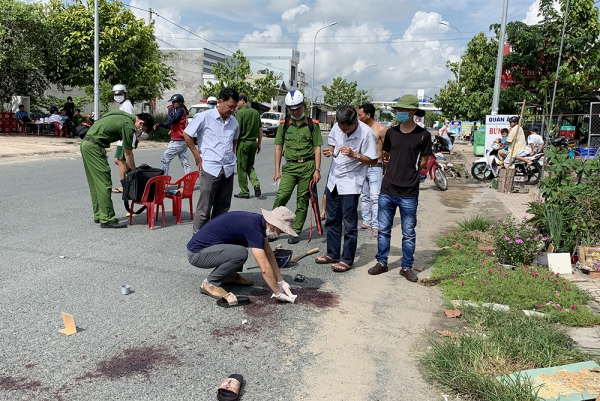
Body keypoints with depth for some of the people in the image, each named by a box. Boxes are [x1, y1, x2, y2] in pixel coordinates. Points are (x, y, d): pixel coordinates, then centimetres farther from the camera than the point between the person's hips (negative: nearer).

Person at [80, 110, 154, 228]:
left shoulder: (124, 116, 13)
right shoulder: (129, 126, -14)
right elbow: (128, 154, -9)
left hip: (85, 143, 10)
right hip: (94, 147, -10)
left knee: (95, 184, 14)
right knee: (104, 184, -8)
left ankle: (99, 215, 22)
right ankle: (107, 220, -5)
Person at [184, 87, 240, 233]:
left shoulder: (234, 122, 9)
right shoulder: (204, 117, -7)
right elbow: (187, 135, -2)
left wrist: (231, 153, 13)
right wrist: (198, 156, -3)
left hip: (228, 169, 5)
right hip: (210, 168, -5)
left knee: (223, 207, 12)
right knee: (205, 206, -1)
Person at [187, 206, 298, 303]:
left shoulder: (258, 221, 3)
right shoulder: (253, 227, -25)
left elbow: (269, 254, 11)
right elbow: (265, 268, -25)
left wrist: (281, 282, 10)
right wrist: (278, 293, -15)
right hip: (196, 253, -10)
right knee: (240, 253, -29)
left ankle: (230, 275, 17)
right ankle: (210, 283, -7)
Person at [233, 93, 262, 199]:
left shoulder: (239, 113, -12)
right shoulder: (256, 112, 8)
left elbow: (237, 131, -16)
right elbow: (260, 130, 11)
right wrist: (259, 143, 18)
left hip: (243, 143, -6)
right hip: (253, 142, 6)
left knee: (242, 168, 4)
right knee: (250, 166, 19)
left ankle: (244, 192, 10)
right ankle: (256, 184, -3)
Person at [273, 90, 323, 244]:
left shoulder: (313, 125, 3)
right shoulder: (284, 125, 7)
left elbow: (317, 148, 3)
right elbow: (278, 147, 9)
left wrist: (317, 170, -5)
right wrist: (277, 170, 4)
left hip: (308, 165, -1)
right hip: (290, 166, 1)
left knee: (303, 200, 3)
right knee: (282, 195, -15)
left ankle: (295, 232, 12)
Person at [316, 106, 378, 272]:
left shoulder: (366, 133, -17)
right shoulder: (337, 127, -2)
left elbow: (373, 160, -13)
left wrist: (354, 155, -26)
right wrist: (329, 151, -9)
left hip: (351, 182, -6)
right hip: (333, 179, 6)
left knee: (349, 224, 0)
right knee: (332, 221, 15)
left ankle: (347, 260, 10)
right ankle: (332, 254, 29)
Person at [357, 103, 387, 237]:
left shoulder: (381, 129, -8)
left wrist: (385, 167, -7)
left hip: (375, 167, -6)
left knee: (375, 197, -10)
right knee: (364, 196, 10)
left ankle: (375, 225, -8)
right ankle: (366, 222, 19)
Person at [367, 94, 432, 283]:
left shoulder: (423, 135, -4)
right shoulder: (391, 133, 6)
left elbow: (424, 162, 3)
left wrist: (408, 174, 6)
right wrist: (396, 173, 11)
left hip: (408, 193, -3)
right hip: (387, 190, 3)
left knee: (409, 233, 7)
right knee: (383, 230, 11)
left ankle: (406, 267, 20)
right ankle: (381, 262, 24)